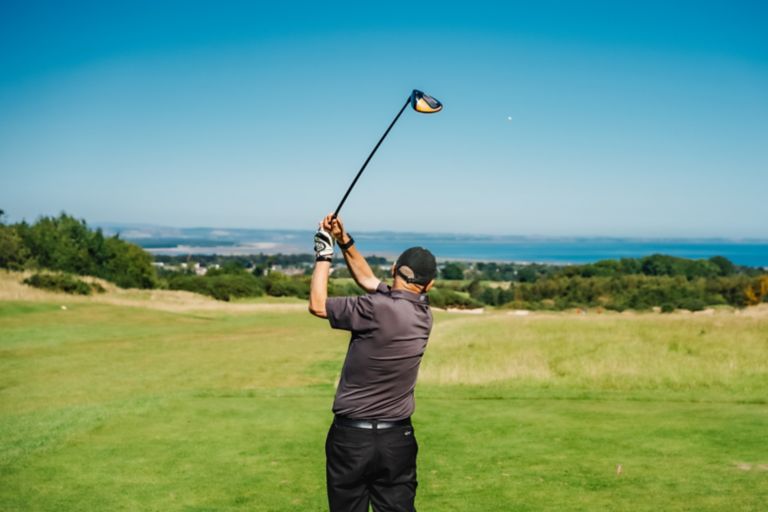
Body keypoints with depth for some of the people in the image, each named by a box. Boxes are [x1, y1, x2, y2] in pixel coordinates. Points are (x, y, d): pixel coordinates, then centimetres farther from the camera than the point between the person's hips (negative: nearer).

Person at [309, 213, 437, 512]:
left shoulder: (380, 308, -19)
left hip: (351, 435, -5)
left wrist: (324, 255, 3)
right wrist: (345, 242, 12)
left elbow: (317, 305, -7)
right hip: (398, 439, 5)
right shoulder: (423, 314, 3)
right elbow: (368, 279, 15)